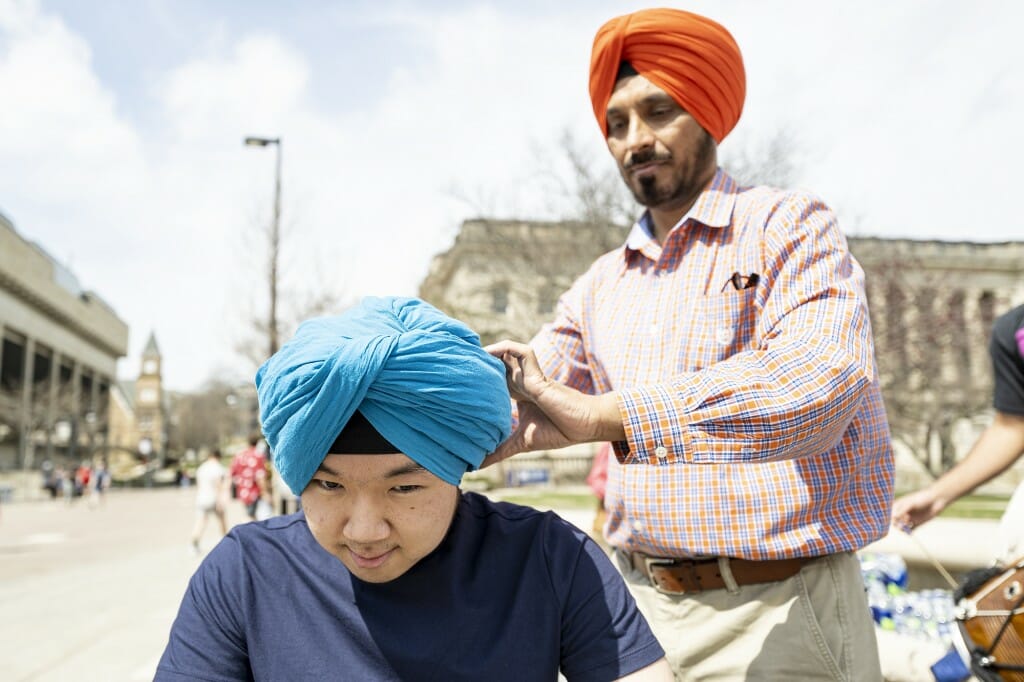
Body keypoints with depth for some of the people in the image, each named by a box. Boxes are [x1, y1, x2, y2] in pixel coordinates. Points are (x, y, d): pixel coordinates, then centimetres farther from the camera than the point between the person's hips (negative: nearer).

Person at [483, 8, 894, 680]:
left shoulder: (789, 227, -7)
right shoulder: (600, 287, 12)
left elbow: (818, 381, -24)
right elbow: (514, 409, 10)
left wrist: (597, 416, -31)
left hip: (778, 606, -5)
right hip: (641, 600, 5)